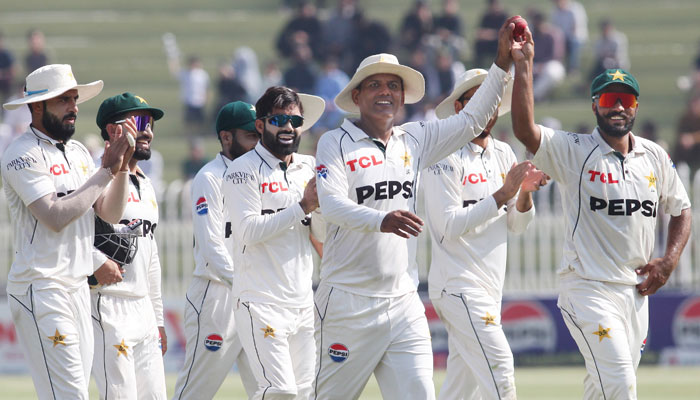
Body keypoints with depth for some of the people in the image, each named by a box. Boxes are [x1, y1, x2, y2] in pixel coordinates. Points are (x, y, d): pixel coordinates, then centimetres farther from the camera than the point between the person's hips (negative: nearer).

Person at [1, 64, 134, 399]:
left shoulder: (78, 153, 16)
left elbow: (110, 213, 13)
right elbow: (56, 216, -20)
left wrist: (122, 167, -2)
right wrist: (105, 172, -13)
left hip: (78, 288, 8)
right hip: (41, 291, -8)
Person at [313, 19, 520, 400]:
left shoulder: (415, 140, 13)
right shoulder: (336, 143, -3)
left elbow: (471, 121, 14)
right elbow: (333, 204, -18)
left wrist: (503, 61, 4)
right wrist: (381, 220, -36)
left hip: (403, 304, 4)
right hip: (348, 302, -4)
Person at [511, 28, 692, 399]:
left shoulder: (655, 157, 10)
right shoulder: (572, 151, -5)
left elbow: (680, 209, 22)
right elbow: (525, 130, -21)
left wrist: (669, 261, 6)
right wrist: (523, 65, -26)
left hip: (636, 292, 6)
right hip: (589, 289, -5)